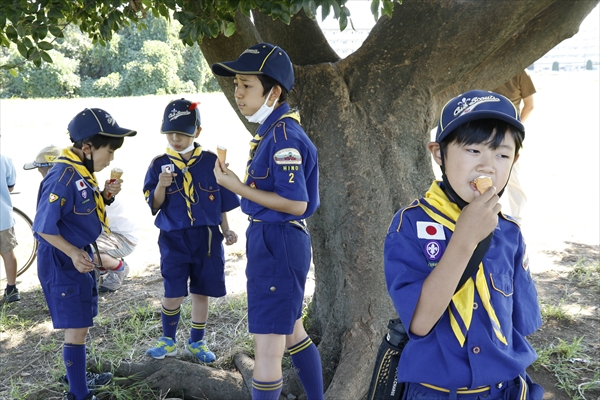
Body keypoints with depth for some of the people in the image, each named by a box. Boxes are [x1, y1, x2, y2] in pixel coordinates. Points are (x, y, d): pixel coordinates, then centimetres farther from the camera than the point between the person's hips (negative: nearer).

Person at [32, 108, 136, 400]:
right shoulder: (63, 178, -24)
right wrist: (73, 253, -25)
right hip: (63, 262, -9)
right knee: (76, 329, -1)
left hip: (80, 256, 10)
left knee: (80, 324, 21)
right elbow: (43, 227, -23)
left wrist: (105, 195, -2)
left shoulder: (82, 173, 4)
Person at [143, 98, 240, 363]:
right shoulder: (159, 165, 0)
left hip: (207, 237, 1)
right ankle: (168, 341, 22)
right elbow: (154, 205, -2)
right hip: (174, 238, -1)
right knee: (173, 294, -3)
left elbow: (222, 202, 7)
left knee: (201, 292, 10)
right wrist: (161, 186, -20)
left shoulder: (211, 162, 0)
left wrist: (226, 231, 5)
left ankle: (197, 342, 28)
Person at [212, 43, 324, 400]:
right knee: (292, 333, 23)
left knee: (267, 346, -1)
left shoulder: (283, 135, -19)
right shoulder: (274, 130, 10)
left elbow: (296, 203, -23)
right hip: (276, 241, 11)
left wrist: (237, 187, -20)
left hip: (278, 243, -11)